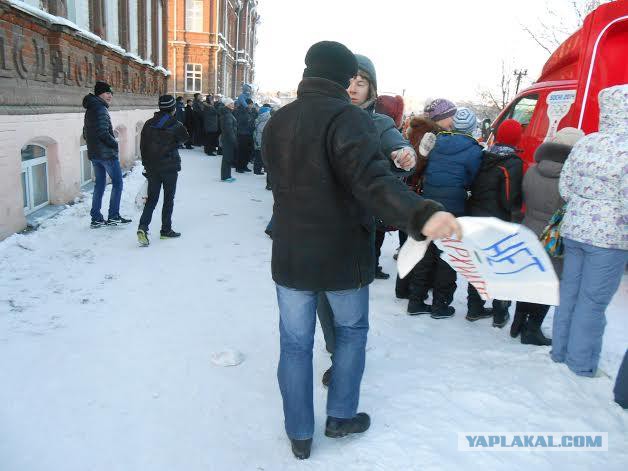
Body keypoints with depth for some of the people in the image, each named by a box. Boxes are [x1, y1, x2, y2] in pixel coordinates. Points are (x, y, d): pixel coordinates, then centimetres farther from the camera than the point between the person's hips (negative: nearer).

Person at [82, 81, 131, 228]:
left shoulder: (90, 110, 16)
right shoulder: (101, 109, -14)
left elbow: (86, 133, 20)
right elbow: (102, 132, -23)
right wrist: (114, 143, -10)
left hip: (93, 153, 9)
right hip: (107, 153, -9)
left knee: (99, 184, 13)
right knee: (117, 182, 1)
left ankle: (96, 218, 14)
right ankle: (113, 216, 3)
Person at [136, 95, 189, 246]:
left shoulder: (149, 124, 2)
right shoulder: (176, 125, -11)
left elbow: (143, 146, 7)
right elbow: (185, 138, 7)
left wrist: (146, 164, 15)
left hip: (152, 167, 4)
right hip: (170, 166, -4)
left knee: (152, 198, 9)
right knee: (169, 198, 9)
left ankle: (143, 227, -8)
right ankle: (166, 230, 14)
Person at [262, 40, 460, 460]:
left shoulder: (277, 122, 4)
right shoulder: (349, 118, -17)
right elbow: (373, 180, -34)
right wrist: (421, 213, -47)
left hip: (290, 254, 4)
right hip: (343, 255, -4)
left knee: (295, 343, 14)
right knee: (352, 331, 21)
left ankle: (300, 435, 26)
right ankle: (341, 416, 32)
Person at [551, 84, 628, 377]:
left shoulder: (585, 143, 3)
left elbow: (564, 187, 8)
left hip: (574, 230, 6)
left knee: (569, 291, 16)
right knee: (593, 301, 4)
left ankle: (560, 351, 28)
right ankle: (581, 363, 16)